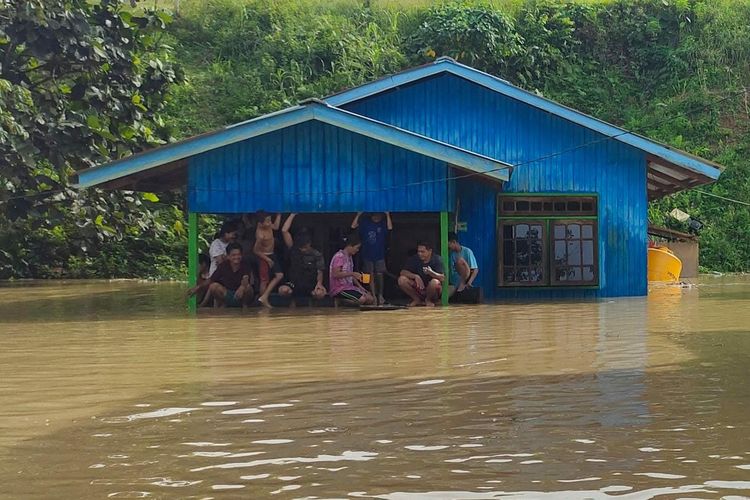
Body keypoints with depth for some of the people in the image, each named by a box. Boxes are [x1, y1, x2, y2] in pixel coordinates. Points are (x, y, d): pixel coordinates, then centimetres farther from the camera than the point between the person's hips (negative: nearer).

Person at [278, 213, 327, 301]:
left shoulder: (317, 255, 1)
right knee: (282, 290, -33)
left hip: (311, 286, -1)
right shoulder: (294, 250, 1)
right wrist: (292, 215, -2)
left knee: (320, 293, -36)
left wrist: (319, 283, -24)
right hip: (294, 284, 1)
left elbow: (320, 272, -3)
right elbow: (284, 231, -4)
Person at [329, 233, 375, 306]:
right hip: (339, 289, -9)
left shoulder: (349, 257, 16)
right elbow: (335, 274, -24)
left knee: (370, 299, -3)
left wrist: (359, 286, 9)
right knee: (361, 299, -26)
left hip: (349, 287, 9)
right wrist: (352, 273, -25)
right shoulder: (339, 257, -14)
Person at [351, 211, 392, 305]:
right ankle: (373, 296, 7)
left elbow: (390, 228, -17)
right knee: (371, 276, 4)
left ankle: (380, 295, 7)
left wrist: (387, 215, -15)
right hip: (368, 254, 1)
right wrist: (358, 214, -11)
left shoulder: (383, 224, 2)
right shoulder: (365, 223, 2)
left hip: (380, 255, -1)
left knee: (379, 275, -3)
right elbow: (353, 226, -7)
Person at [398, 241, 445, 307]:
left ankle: (428, 300, -6)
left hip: (431, 290, -3)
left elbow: (442, 278, -22)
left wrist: (431, 272, -42)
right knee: (401, 279, -20)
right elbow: (403, 272, -11)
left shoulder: (437, 259, -13)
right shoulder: (414, 259, -5)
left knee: (435, 282, -36)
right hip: (418, 288, 3)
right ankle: (417, 299, -2)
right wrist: (415, 276, -28)